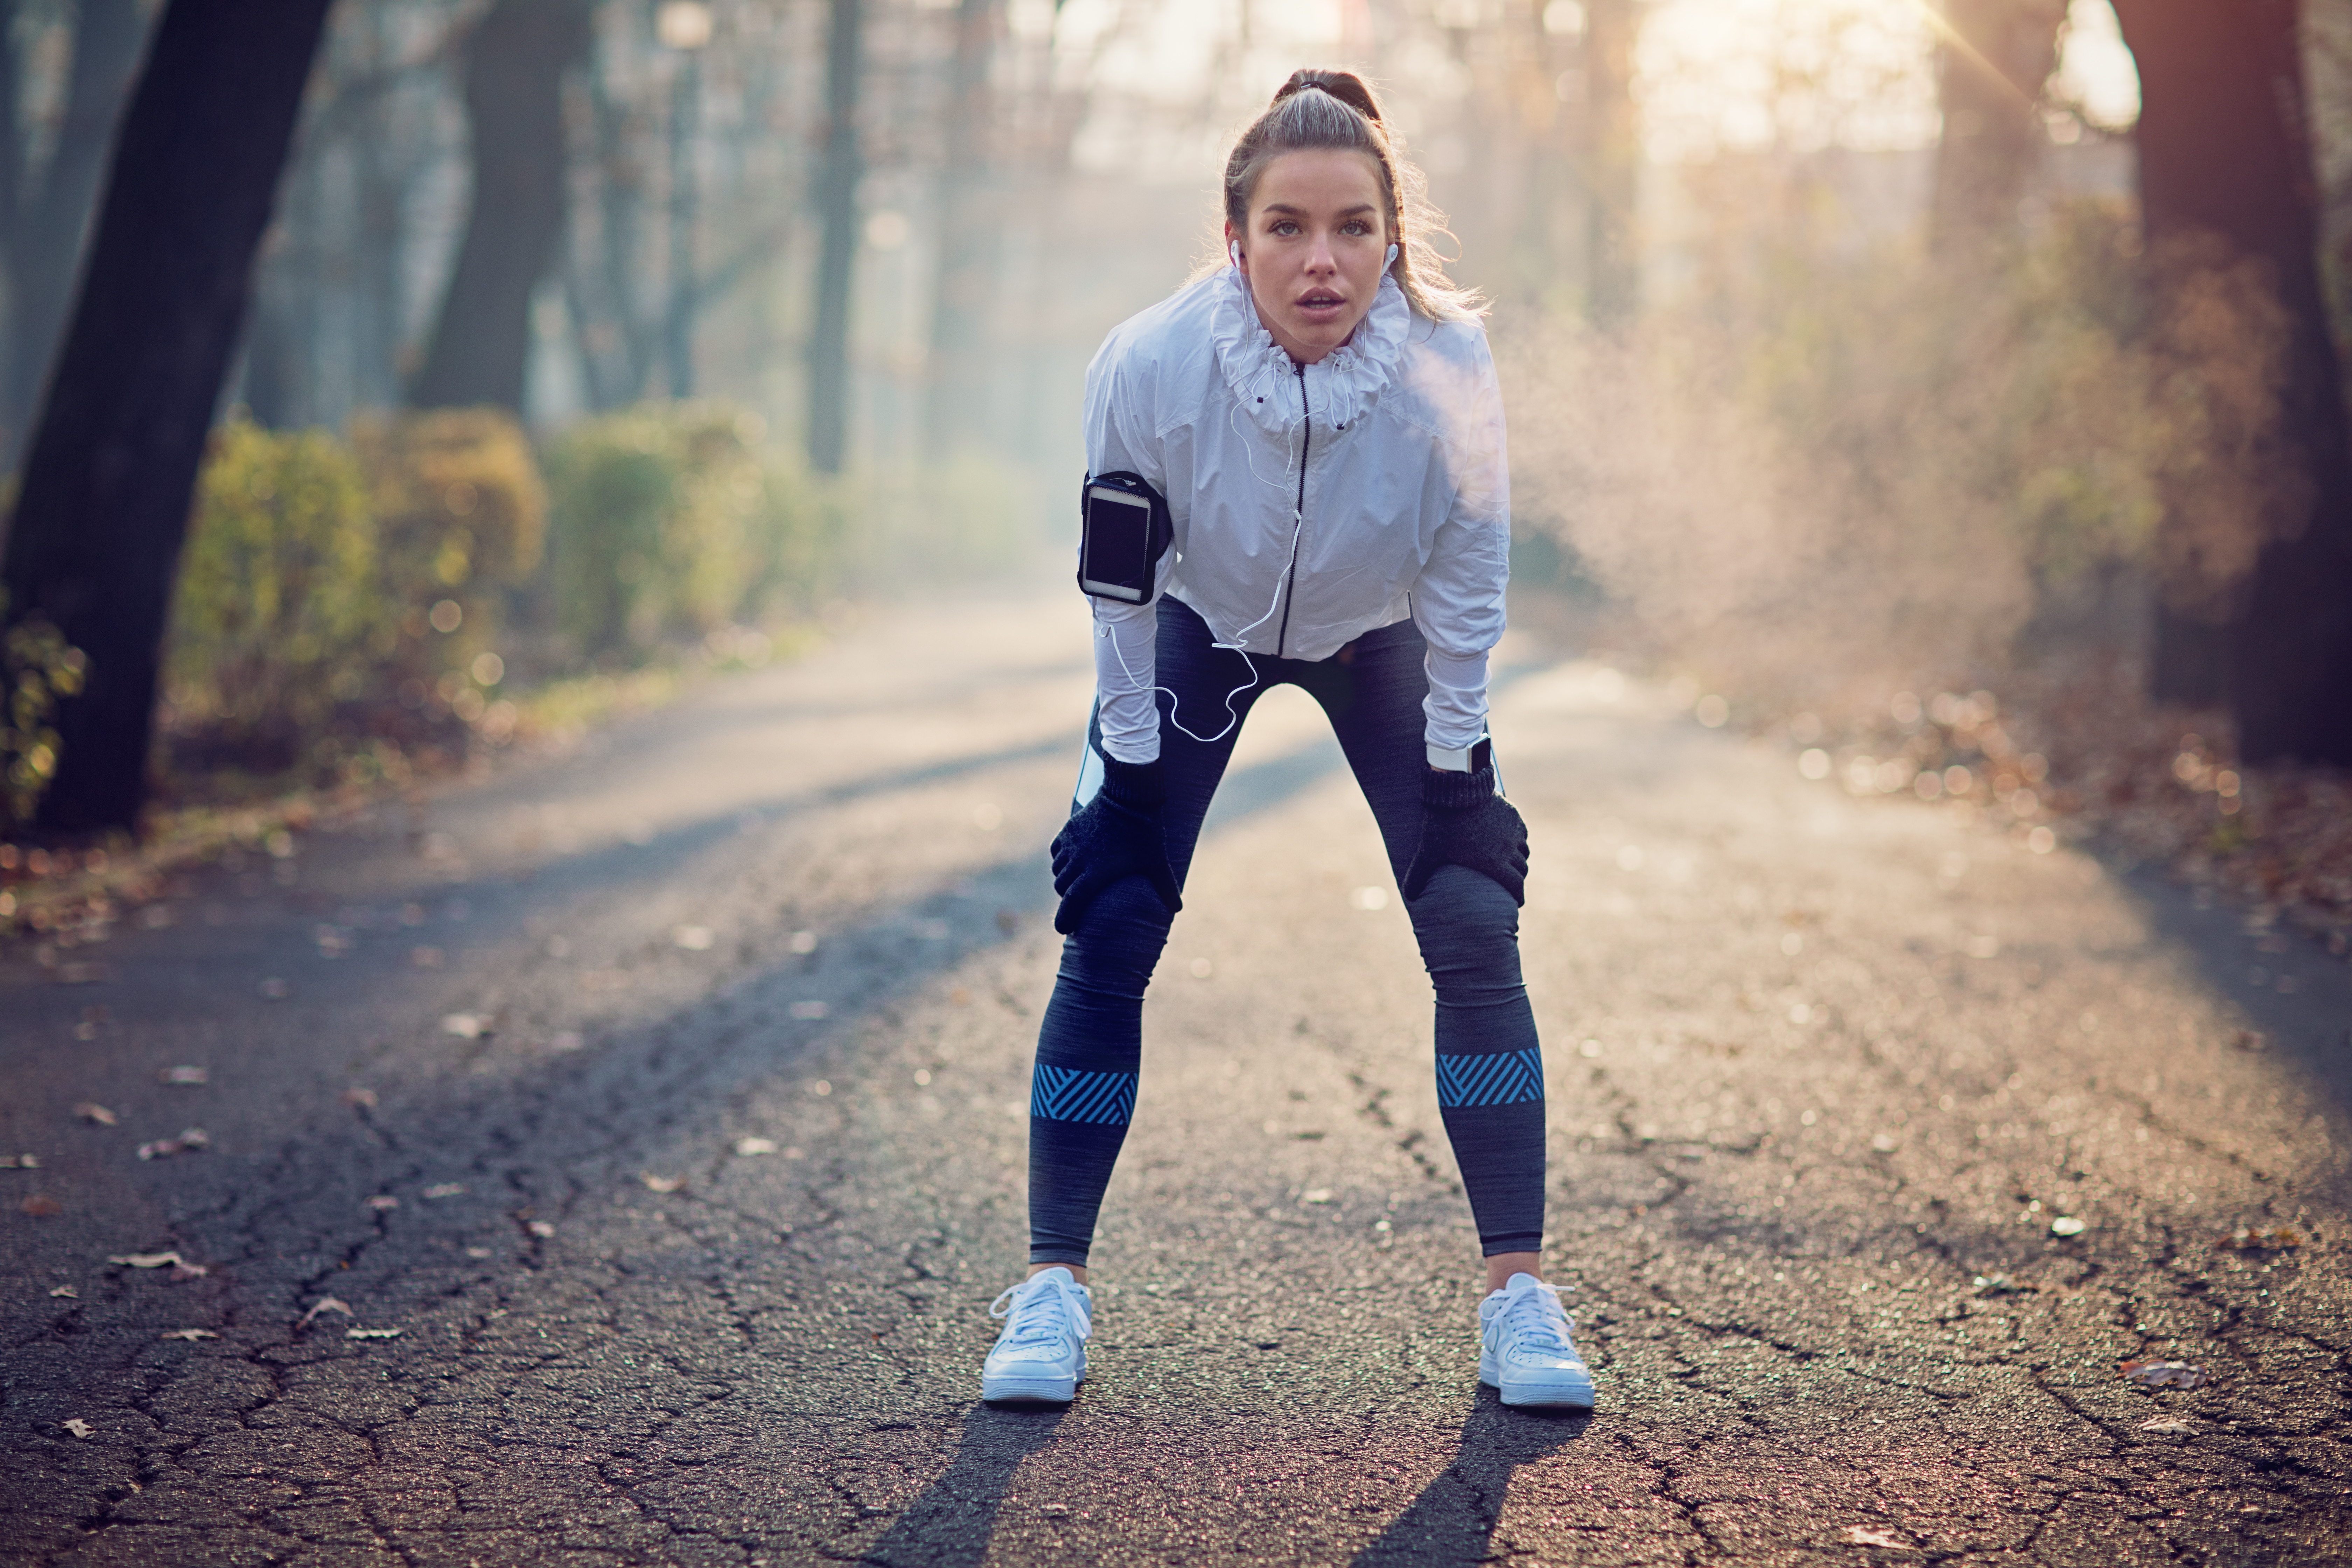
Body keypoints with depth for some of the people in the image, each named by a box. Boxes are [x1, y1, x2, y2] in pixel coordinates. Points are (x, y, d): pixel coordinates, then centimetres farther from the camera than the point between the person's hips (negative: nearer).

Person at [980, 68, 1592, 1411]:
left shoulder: (1450, 371, -32)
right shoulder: (1152, 366, -33)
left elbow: (1465, 599, -17)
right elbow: (1122, 592, -18)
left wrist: (1454, 784, -13)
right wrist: (1131, 768, -13)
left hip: (1380, 644, 0)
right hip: (1202, 633, 0)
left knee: (1476, 936, -10)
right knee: (1108, 936, -9)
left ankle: (1520, 1293, 0)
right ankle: (1053, 1286, 3)